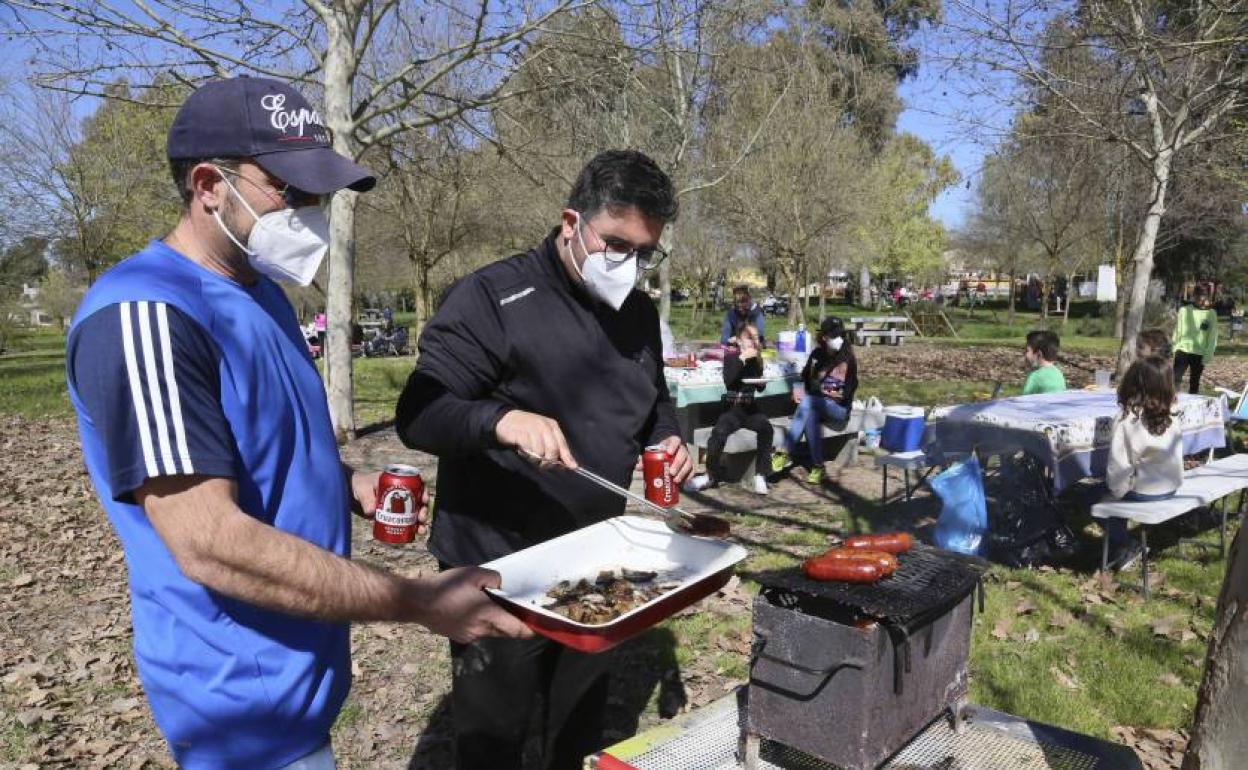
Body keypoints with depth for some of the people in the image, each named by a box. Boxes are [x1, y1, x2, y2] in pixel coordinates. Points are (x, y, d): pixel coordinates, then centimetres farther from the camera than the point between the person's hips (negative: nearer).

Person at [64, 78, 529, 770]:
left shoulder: (260, 291, 6)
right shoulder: (143, 313, -24)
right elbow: (209, 544, -30)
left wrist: (348, 484, 0)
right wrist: (420, 602, -26)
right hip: (248, 700, -8)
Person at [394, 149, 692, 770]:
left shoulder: (639, 312, 5)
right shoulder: (492, 296, -16)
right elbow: (418, 413, -19)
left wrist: (667, 439, -2)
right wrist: (502, 420, -38)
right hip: (497, 567, -6)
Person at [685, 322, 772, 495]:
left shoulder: (757, 359, 9)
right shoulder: (731, 357, 0)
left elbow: (760, 387, 6)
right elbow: (728, 381, -17)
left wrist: (758, 361, -4)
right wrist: (742, 358, -20)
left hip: (750, 407, 2)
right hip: (732, 407, -2)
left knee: (766, 428, -30)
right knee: (719, 432, -31)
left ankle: (760, 475, -20)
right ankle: (712, 475, -11)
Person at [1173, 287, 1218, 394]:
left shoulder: (1211, 314, 0)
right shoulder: (1184, 310, 0)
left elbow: (1213, 336, -1)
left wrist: (1208, 355, -7)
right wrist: (1173, 348, 5)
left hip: (1199, 354, 1)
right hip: (1183, 350, -1)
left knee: (1194, 384, 10)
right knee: (1175, 379, -12)